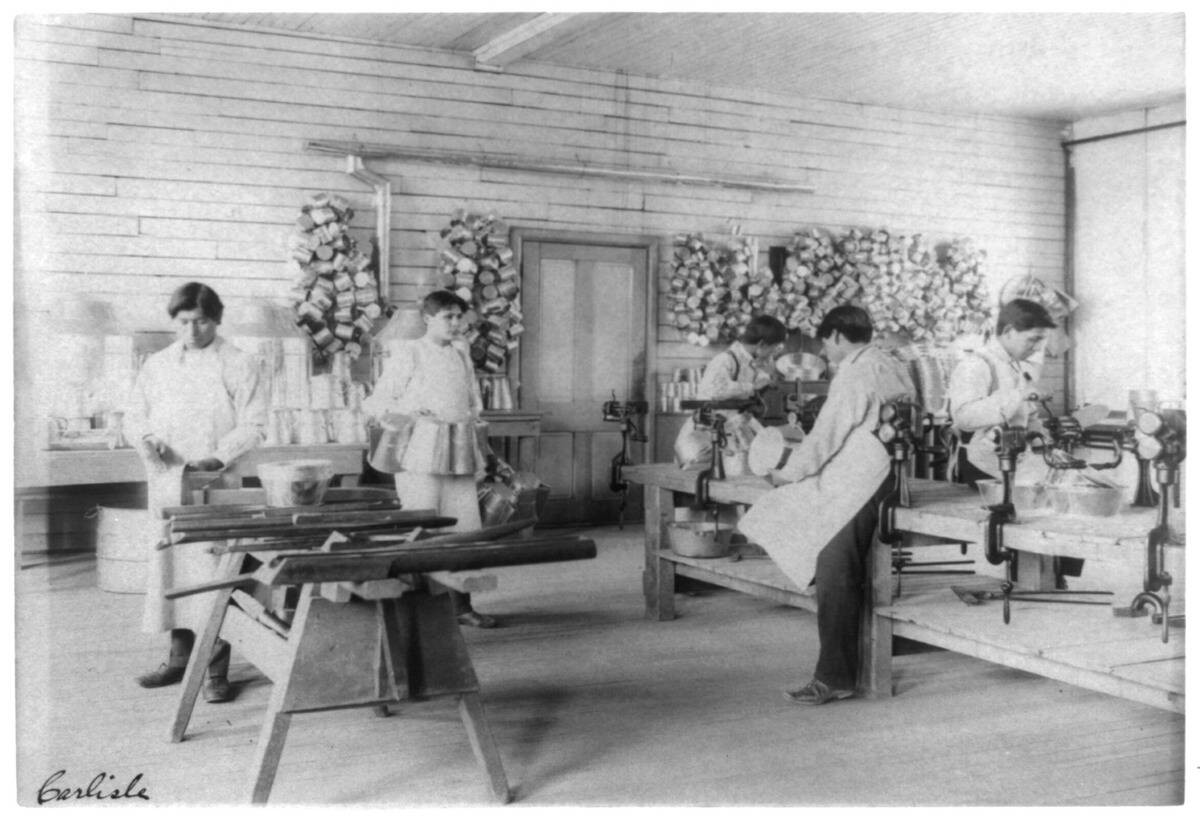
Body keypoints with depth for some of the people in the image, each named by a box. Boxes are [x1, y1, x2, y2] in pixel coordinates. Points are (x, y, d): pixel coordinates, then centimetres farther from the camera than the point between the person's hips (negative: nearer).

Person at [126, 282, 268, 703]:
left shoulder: (238, 365, -1)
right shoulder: (156, 365, 13)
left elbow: (253, 427, -5)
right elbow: (134, 414, 17)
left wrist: (216, 458, -17)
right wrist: (146, 440, -4)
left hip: (217, 489, -4)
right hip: (167, 485, 5)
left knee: (215, 571, -7)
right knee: (170, 567, 7)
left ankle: (217, 670, -1)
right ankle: (180, 656, 20)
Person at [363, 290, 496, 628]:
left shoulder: (461, 355, 15)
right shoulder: (408, 354, -1)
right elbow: (375, 403, -2)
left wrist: (472, 417, 7)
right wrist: (410, 415, -15)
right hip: (420, 457, -5)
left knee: (466, 530, 4)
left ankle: (461, 605, 14)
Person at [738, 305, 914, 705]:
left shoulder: (855, 375, -13)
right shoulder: (887, 365, 15)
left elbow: (827, 433, -14)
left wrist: (789, 472, -4)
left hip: (854, 489, -10)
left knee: (835, 580, -6)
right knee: (836, 578, 12)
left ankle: (835, 678, -2)